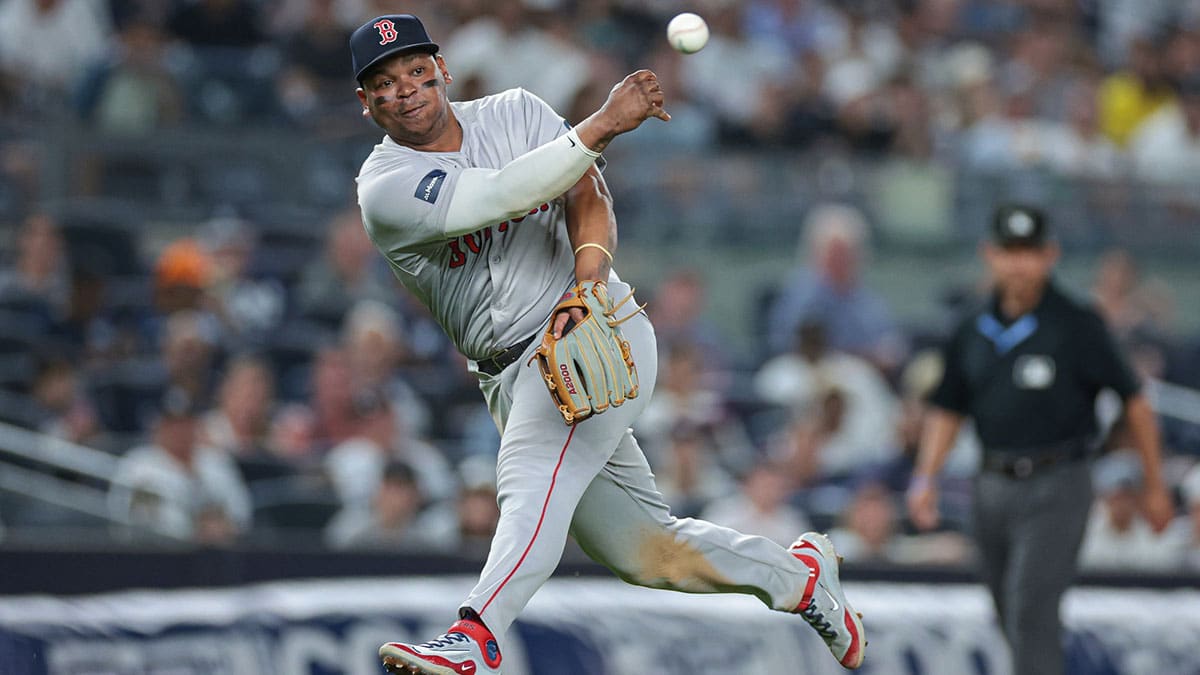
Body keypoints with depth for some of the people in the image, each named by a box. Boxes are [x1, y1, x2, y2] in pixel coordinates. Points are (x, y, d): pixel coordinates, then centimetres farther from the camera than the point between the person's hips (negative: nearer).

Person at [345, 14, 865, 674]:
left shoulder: (517, 112, 4)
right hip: (510, 380, 2)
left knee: (532, 476, -29)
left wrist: (587, 286, -25)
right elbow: (504, 195, -18)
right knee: (645, 551, 3)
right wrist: (602, 123, -17)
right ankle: (797, 574, 24)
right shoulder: (386, 190, -5)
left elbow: (588, 197, -6)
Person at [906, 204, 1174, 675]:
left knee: (1030, 606, -18)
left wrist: (1154, 486, 1)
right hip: (993, 487, 6)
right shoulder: (972, 332, 8)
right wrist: (925, 478, 1)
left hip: (1056, 489, -6)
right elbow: (947, 411, 16)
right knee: (1012, 617, 12)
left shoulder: (1077, 326, -7)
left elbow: (1134, 402, -1)